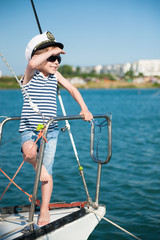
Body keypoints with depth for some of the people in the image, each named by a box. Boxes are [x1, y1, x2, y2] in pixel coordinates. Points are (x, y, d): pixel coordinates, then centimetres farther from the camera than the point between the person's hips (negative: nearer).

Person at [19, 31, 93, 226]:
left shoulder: (55, 75, 7)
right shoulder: (30, 74, -7)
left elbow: (72, 89, 8)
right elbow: (32, 63, -31)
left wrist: (84, 109, -4)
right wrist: (52, 51, -20)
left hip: (50, 131, 4)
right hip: (29, 130, -4)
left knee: (48, 171, 4)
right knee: (29, 152, -37)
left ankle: (44, 210, 17)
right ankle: (36, 165, -1)